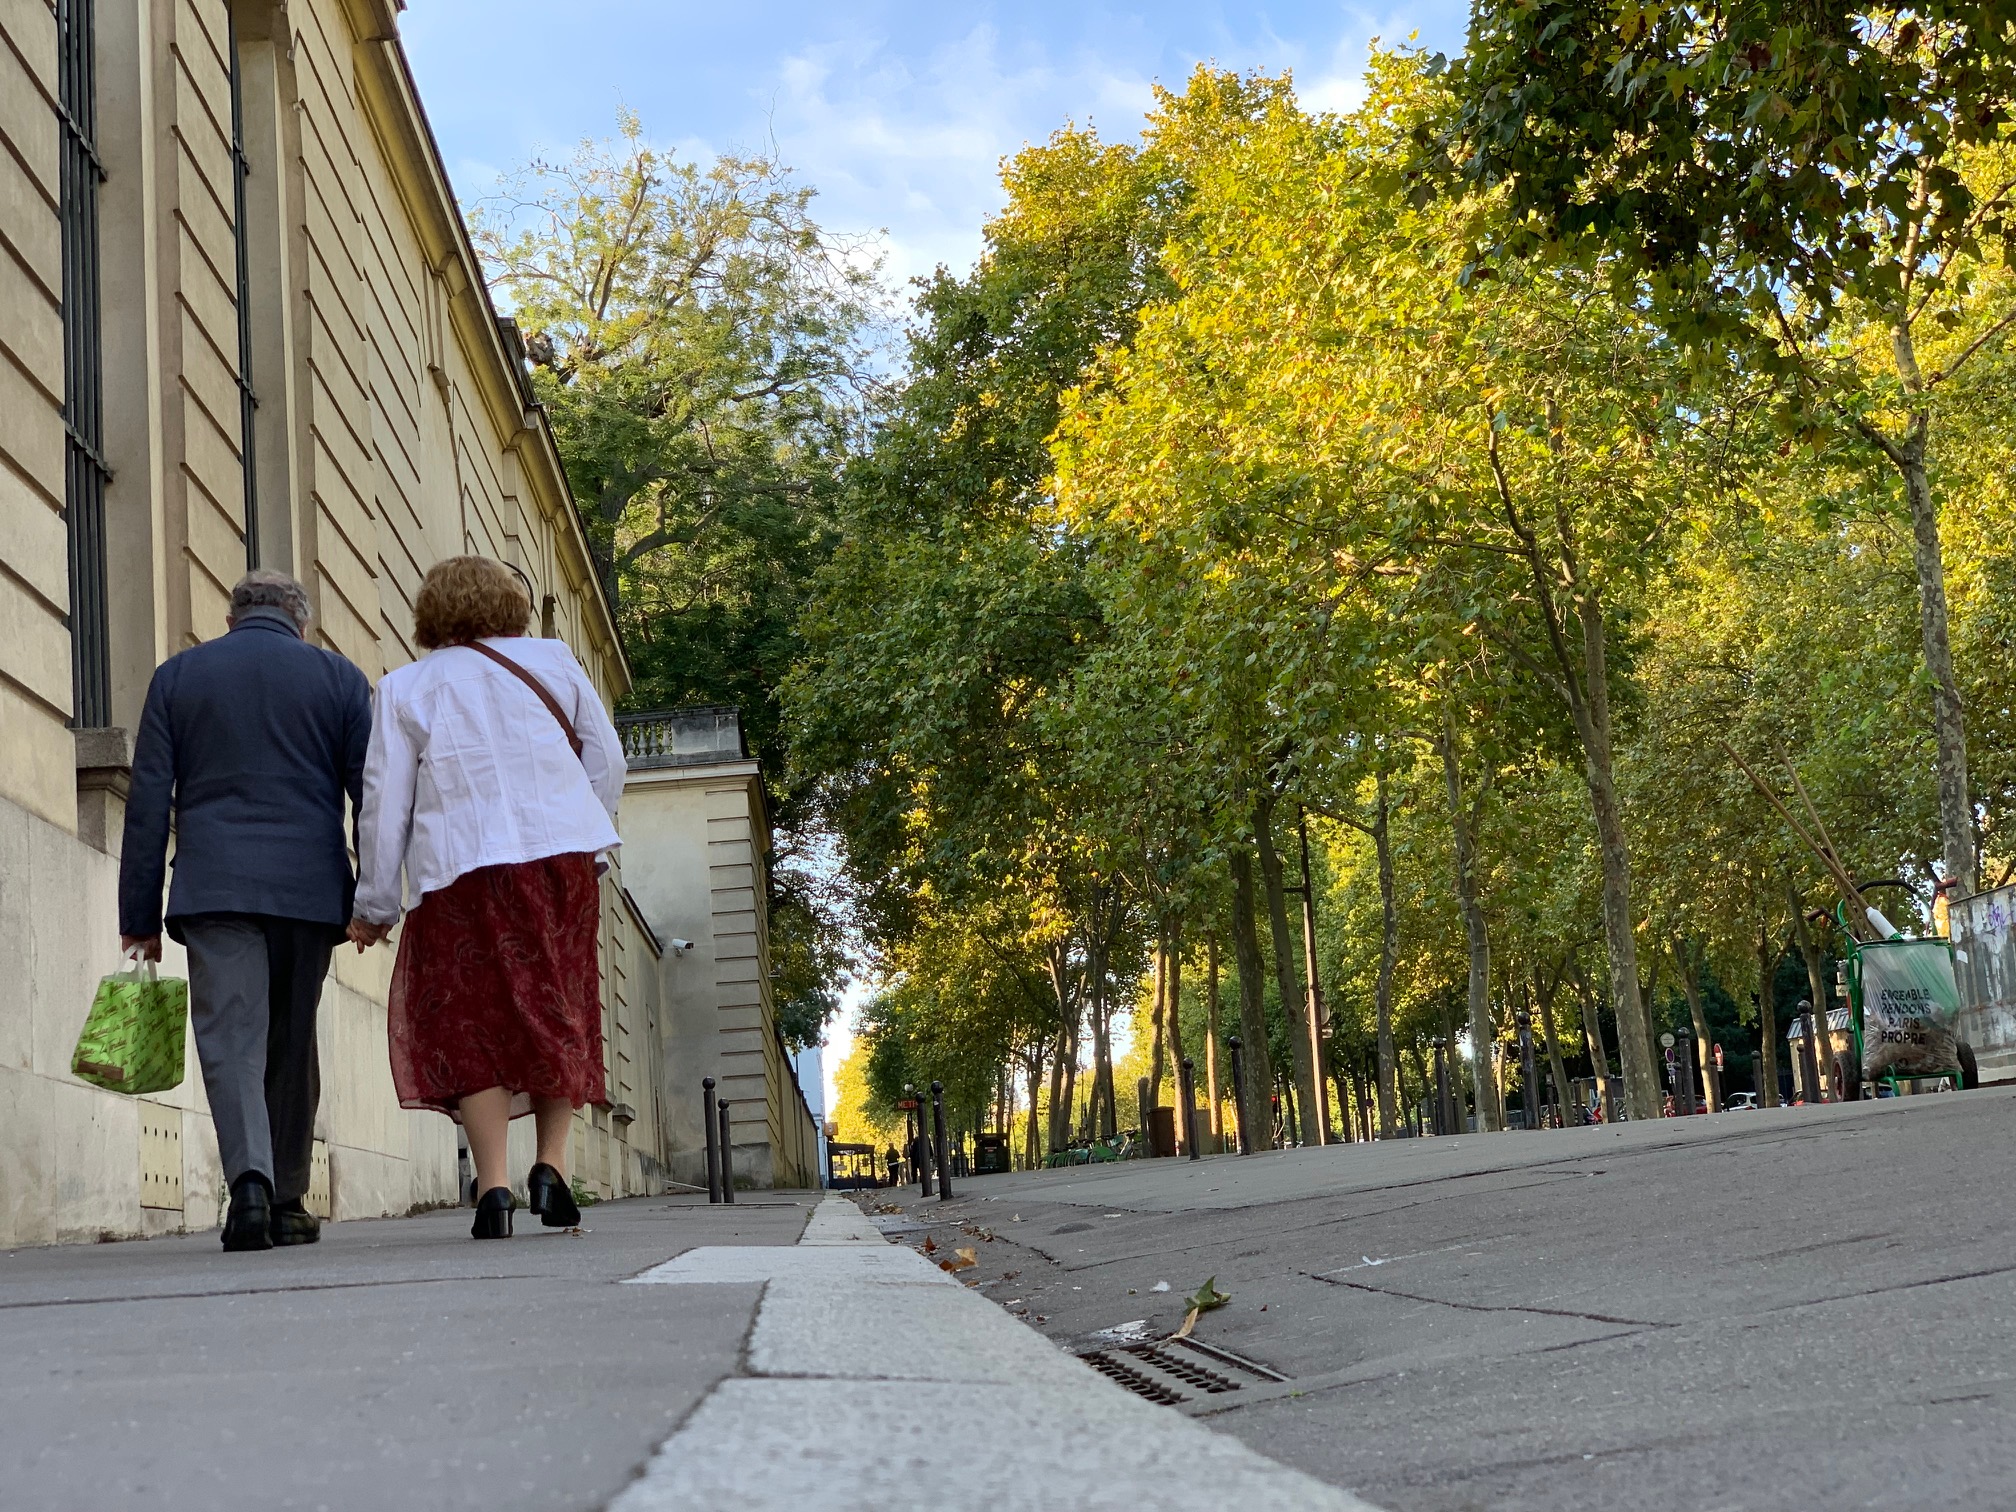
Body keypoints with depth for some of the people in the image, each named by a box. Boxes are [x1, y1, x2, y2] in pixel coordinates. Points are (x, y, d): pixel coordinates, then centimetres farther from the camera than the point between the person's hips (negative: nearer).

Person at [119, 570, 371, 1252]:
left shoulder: (176, 675, 9)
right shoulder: (339, 677, 8)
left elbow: (147, 803, 5)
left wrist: (139, 914, 7)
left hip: (214, 887, -1)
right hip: (309, 888, 1)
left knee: (230, 1037, -5)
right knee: (292, 1044, 11)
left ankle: (251, 1177, -26)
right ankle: (288, 1202, 15)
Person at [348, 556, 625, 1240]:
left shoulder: (404, 688, 9)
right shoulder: (554, 662, 14)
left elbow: (383, 803, 5)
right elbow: (607, 762, 12)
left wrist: (375, 905, 11)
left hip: (463, 873, -2)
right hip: (565, 857, 2)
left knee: (467, 1017, 3)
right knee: (560, 1009, 13)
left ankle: (493, 1184, -7)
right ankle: (551, 1164, 4)